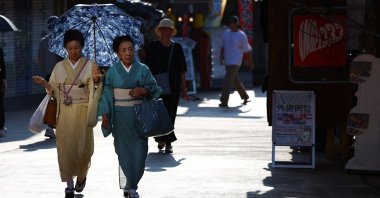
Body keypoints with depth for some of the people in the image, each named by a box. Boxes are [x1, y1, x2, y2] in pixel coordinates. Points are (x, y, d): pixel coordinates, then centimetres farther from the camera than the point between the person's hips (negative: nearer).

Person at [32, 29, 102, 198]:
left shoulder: (90, 65, 1)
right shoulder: (59, 67, 7)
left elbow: (94, 91, -4)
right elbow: (54, 91, 10)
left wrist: (96, 80, -23)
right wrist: (44, 83, -8)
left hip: (82, 111, -2)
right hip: (64, 112, 2)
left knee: (82, 146, -3)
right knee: (65, 147, -3)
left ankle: (82, 174, 27)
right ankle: (69, 184, 3)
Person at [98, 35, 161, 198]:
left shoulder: (143, 70, 5)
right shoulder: (112, 72, 4)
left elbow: (154, 88, 6)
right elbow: (106, 94, 4)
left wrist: (145, 91, -14)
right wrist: (105, 114, -4)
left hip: (139, 115, 1)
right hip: (121, 116, -1)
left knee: (139, 150, -4)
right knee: (124, 150, -6)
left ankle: (130, 185, 9)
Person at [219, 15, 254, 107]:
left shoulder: (241, 35, -6)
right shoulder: (226, 33, 10)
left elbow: (247, 50, 0)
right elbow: (223, 46, 19)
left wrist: (250, 63, 4)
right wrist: (221, 58, 11)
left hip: (235, 62, -7)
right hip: (227, 61, 7)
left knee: (228, 80, -16)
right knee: (235, 80, 15)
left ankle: (224, 101, -19)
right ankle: (245, 97, 32)